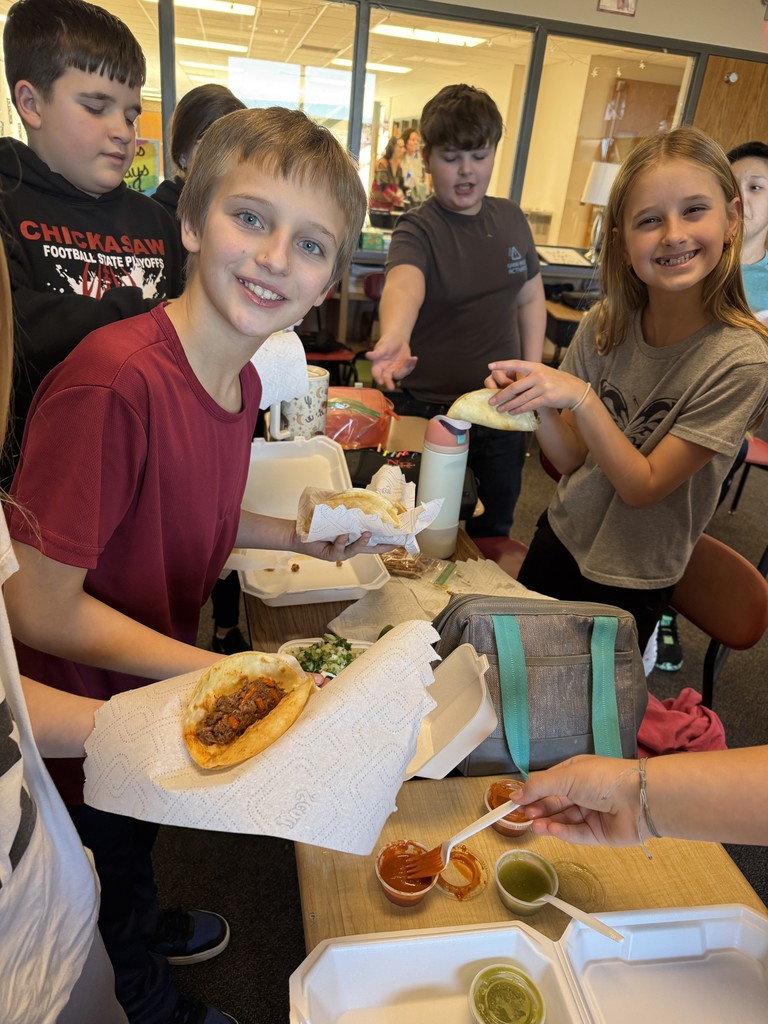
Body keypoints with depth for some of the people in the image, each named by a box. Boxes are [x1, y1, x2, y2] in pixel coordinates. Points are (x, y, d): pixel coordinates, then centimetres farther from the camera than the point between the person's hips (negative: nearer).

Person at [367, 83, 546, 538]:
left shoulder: (511, 219, 2)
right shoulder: (419, 228, -15)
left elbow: (530, 297, 12)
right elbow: (403, 283, -37)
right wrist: (394, 338, -58)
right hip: (431, 410, -5)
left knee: (495, 529, 20)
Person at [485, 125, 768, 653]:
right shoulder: (605, 326, -10)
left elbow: (643, 486, -20)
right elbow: (572, 457, -5)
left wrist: (580, 397, -32)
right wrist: (538, 401, -24)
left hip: (631, 581, -4)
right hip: (560, 538, 4)